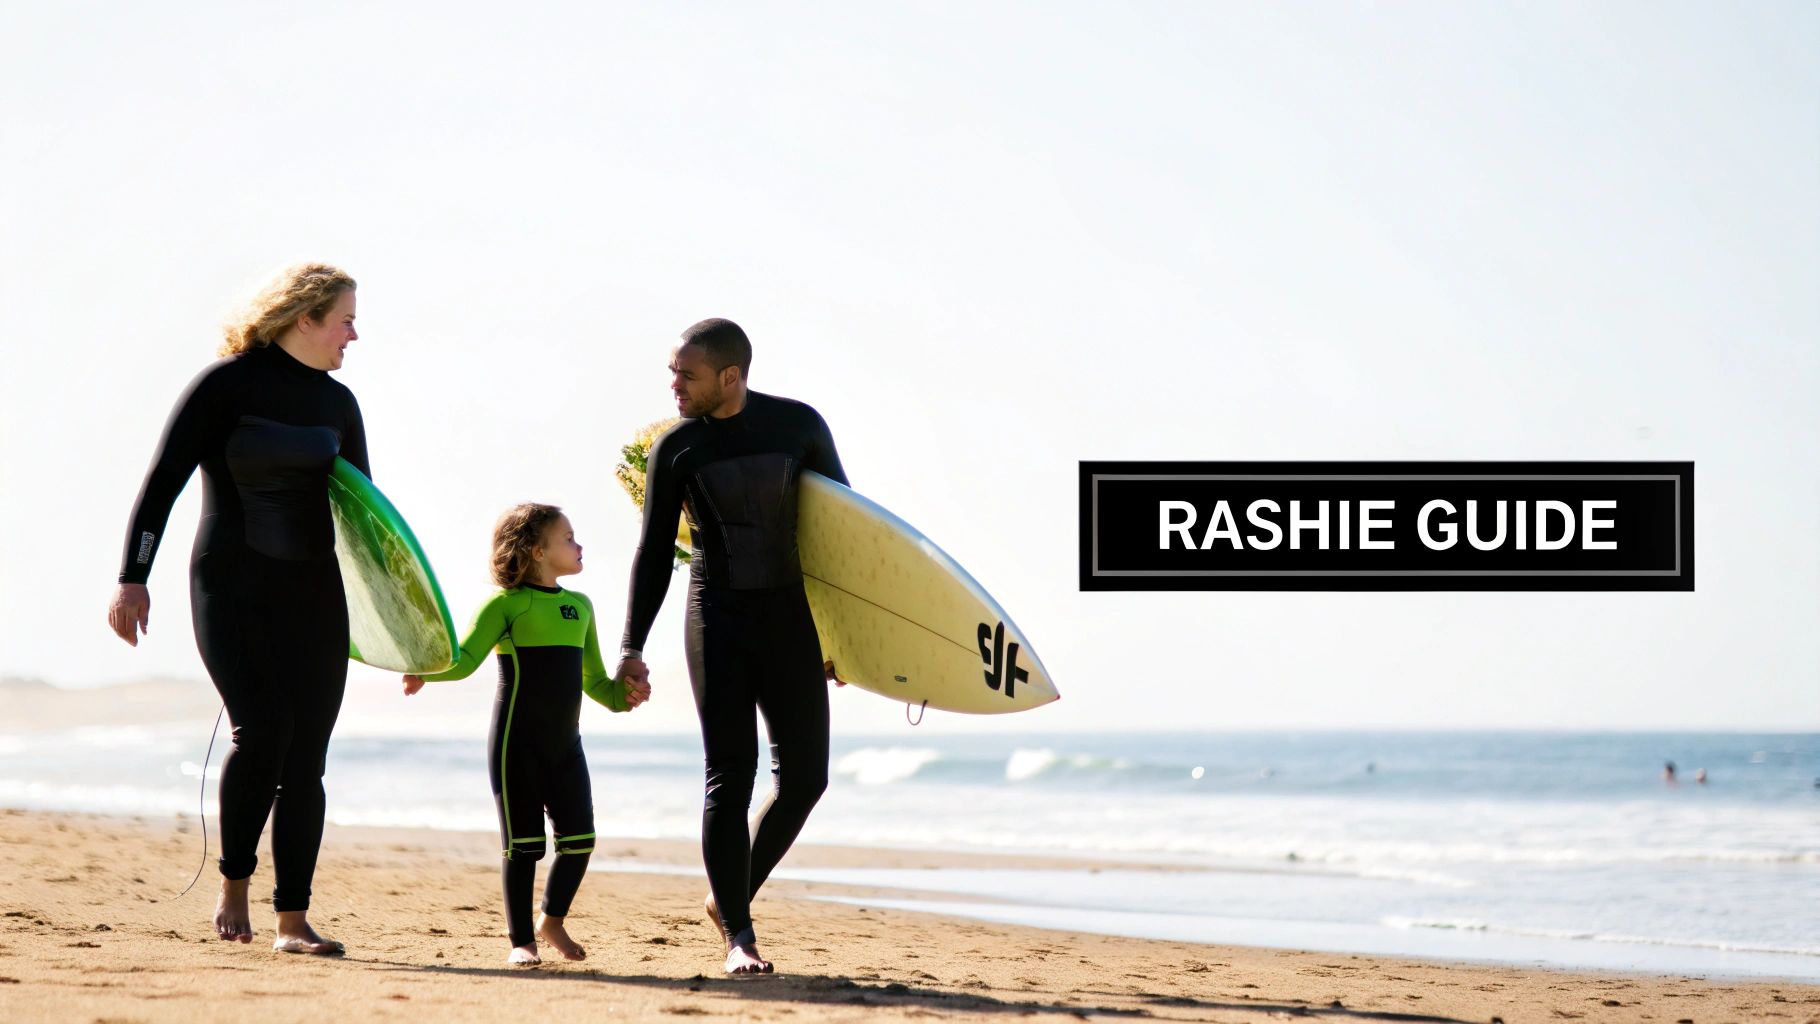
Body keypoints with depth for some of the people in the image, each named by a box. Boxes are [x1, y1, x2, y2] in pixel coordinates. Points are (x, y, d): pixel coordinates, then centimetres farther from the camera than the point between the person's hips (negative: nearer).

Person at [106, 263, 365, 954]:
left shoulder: (337, 403, 13)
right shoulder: (226, 385, -4)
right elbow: (162, 482, -6)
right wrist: (133, 577, -16)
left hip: (314, 592, 5)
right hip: (231, 585, -5)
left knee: (305, 754, -2)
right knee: (262, 728, -20)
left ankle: (293, 921, 3)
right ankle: (233, 884, 1)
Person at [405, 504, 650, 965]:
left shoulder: (580, 606, 15)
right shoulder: (507, 603, -5)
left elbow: (593, 680, 22)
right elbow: (465, 658, -15)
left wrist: (623, 695, 2)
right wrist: (426, 668, -35)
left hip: (566, 745, 6)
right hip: (517, 742, -6)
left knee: (579, 839, 2)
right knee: (523, 843, -3)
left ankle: (552, 920, 23)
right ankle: (521, 940, 7)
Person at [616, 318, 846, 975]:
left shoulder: (799, 426, -1)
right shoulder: (676, 448, 0)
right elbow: (653, 553, 3)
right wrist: (631, 648, -6)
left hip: (791, 622, 2)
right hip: (718, 619, -1)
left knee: (804, 776, 0)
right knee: (730, 778, -7)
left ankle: (728, 899, 19)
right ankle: (738, 938, -3)